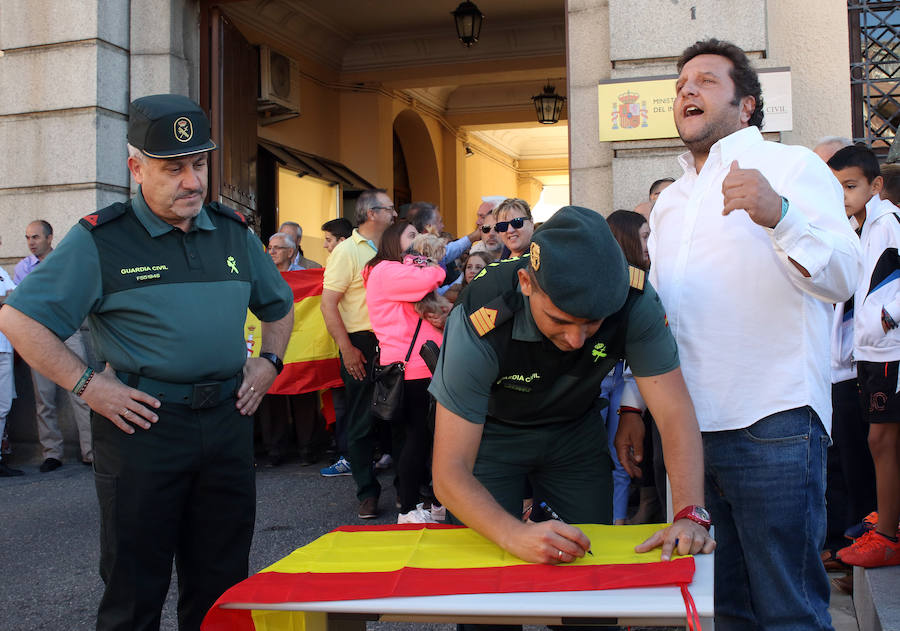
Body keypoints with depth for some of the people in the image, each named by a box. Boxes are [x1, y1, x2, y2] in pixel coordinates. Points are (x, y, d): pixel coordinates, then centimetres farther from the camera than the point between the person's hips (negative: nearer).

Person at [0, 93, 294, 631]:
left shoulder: (234, 232, 10)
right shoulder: (100, 241, -5)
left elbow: (279, 306, 25)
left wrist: (269, 363, 10)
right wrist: (86, 383, -11)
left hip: (228, 420, 4)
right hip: (144, 423, -4)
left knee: (221, 584, 14)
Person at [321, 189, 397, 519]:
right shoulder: (348, 250, -6)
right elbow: (328, 303, -12)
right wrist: (347, 349, -16)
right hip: (362, 346, -6)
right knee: (361, 423, 2)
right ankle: (367, 493, 11)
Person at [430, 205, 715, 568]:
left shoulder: (632, 300, -29)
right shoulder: (479, 324, -37)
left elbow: (674, 411, -26)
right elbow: (449, 472, -36)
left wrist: (690, 515, -40)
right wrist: (515, 535, -52)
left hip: (576, 431, 3)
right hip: (494, 435, -2)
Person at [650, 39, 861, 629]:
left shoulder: (792, 166, -1)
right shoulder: (671, 200, 19)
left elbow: (842, 278, -16)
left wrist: (777, 214, -34)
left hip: (773, 427, -6)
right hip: (688, 427, 6)